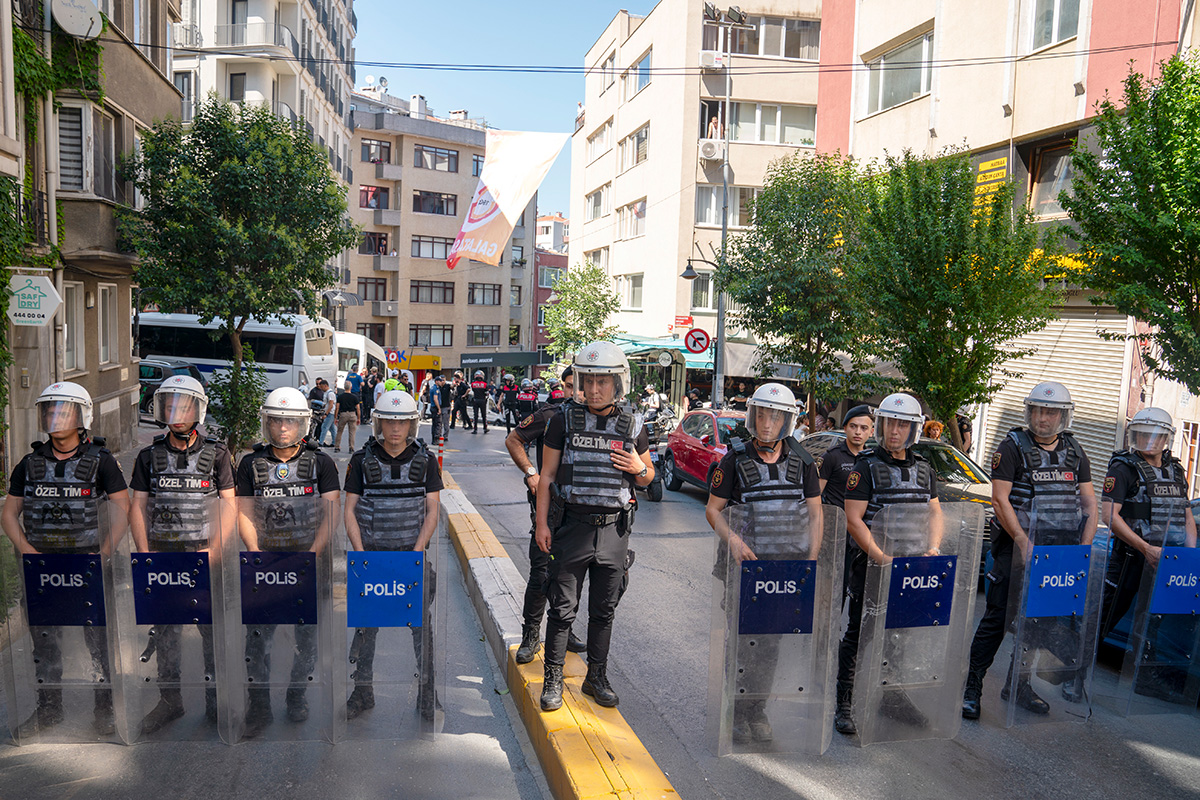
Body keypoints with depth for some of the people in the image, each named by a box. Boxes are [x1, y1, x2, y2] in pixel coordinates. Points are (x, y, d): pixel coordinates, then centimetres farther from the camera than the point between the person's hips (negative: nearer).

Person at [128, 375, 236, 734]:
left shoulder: (216, 454, -1)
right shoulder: (149, 456, 6)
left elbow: (228, 505, -2)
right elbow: (138, 508, 6)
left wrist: (213, 550, -11)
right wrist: (145, 555, -3)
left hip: (205, 555, -2)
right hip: (163, 555, 2)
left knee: (214, 631, 2)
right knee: (165, 633, 9)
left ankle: (217, 703, 15)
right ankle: (170, 701, 24)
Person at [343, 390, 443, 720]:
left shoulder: (425, 461, 0)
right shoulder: (362, 461, -1)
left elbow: (432, 512, 0)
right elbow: (349, 511, 1)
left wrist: (416, 553, -10)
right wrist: (361, 554, -8)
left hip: (413, 552, 0)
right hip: (371, 552, 0)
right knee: (366, 625, 6)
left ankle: (427, 693, 14)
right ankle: (363, 692, 23)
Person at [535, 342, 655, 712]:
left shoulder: (632, 427, 4)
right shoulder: (564, 421, -2)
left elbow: (648, 475, 14)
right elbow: (547, 476, 1)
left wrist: (640, 470, -9)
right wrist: (542, 522, -5)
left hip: (614, 529, 2)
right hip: (572, 525, -2)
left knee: (604, 610, 12)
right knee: (563, 608, 3)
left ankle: (597, 677, 27)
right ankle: (553, 680, 17)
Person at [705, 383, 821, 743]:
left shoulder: (803, 462, 4)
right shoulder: (735, 460, -4)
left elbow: (815, 512, 9)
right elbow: (713, 510, 0)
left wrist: (812, 558, -1)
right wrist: (733, 540, -17)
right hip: (745, 564, -2)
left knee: (771, 641, 11)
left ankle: (758, 710, 26)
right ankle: (737, 713, 17)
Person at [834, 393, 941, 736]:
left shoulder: (924, 470, 11)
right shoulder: (866, 467, -6)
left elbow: (935, 512, 14)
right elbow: (853, 520, -11)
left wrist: (932, 548, -4)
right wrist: (881, 557, -20)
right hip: (872, 565, -5)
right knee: (858, 634, 0)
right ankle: (843, 706, 8)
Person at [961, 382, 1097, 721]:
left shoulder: (1075, 451, 12)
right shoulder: (1013, 446, -3)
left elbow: (1089, 503, 12)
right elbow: (999, 499, -10)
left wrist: (1084, 548, -1)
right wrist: (1024, 543, -16)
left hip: (1061, 552, 5)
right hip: (1017, 545, -5)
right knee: (998, 617, -4)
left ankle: (1019, 685, 26)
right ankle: (972, 686, 4)